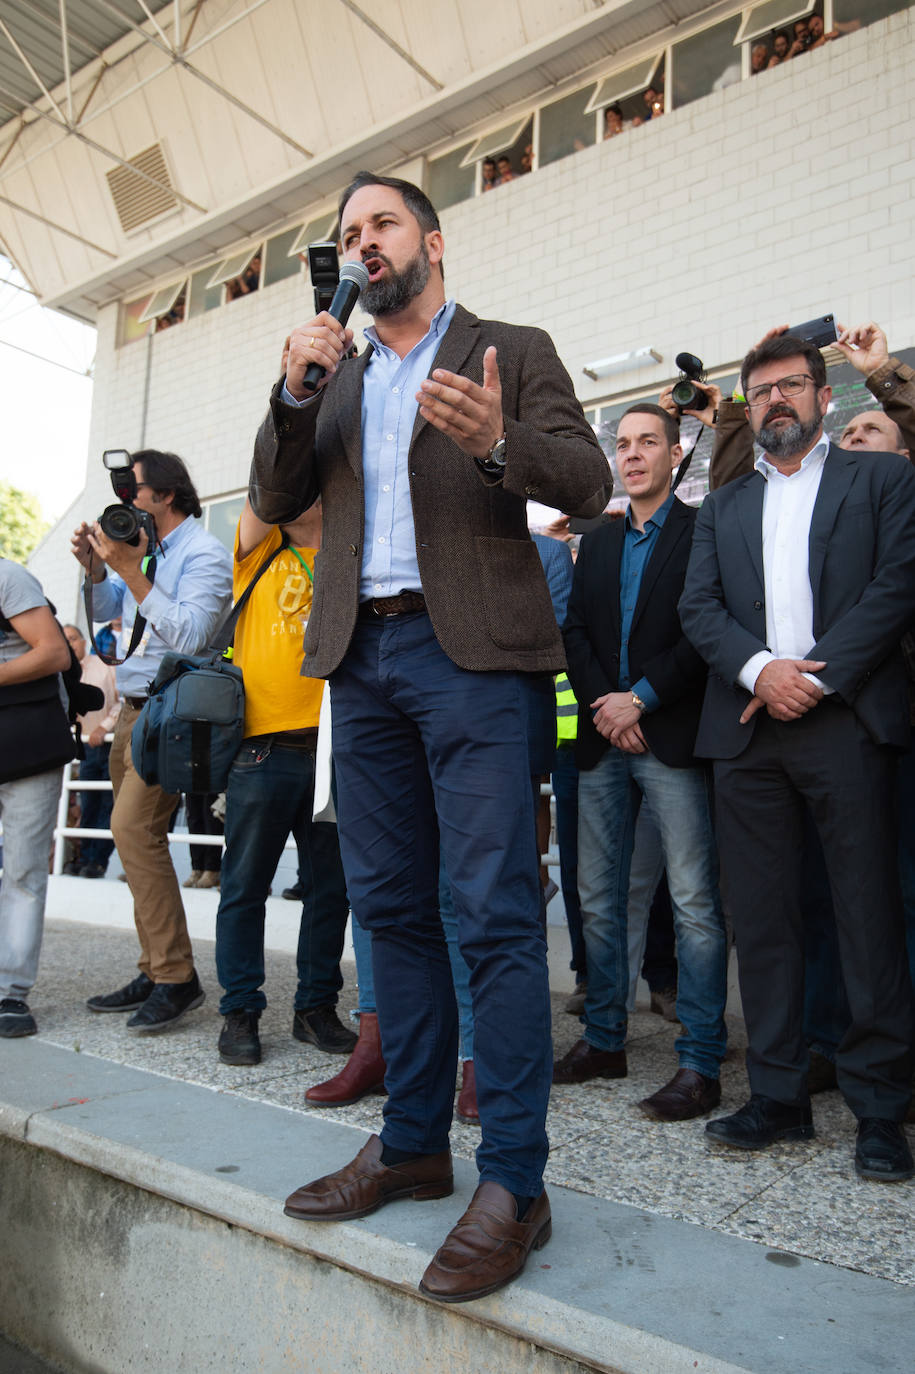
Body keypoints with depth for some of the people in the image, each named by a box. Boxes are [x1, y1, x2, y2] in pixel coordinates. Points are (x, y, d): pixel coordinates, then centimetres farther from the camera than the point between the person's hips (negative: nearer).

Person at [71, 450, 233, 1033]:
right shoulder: (142, 548, 17)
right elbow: (107, 612, 23)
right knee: (138, 833, 8)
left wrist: (132, 573, -20)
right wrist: (97, 568, 5)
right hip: (135, 710, 9)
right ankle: (155, 972, 17)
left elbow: (191, 635, -21)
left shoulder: (203, 552, -9)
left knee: (134, 826, -20)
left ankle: (176, 977, -13)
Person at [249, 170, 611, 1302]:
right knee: (391, 906, 9)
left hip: (467, 651, -5)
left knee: (494, 911, -8)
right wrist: (294, 392, 0)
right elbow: (274, 504, 15)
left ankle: (513, 1184, 3)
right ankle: (412, 1144, 22)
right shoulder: (335, 379, 23)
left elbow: (591, 482, -1)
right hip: (361, 657, 6)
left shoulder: (512, 351, 10)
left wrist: (498, 443, -21)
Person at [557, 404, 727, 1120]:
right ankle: (604, 1040, 24)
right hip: (604, 738, 6)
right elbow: (575, 631, 11)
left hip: (673, 737, -5)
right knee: (599, 898, 10)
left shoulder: (704, 531, 1)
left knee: (695, 902, -3)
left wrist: (641, 699, -12)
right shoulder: (598, 541, 19)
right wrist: (604, 705, -4)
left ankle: (701, 1064, 7)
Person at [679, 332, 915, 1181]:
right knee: (761, 918, 5)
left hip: (846, 721, -3)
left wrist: (817, 675, -11)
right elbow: (697, 607, 8)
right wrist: (759, 667, -10)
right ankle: (778, 1095, 16)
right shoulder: (723, 505, 21)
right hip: (747, 730, 3)